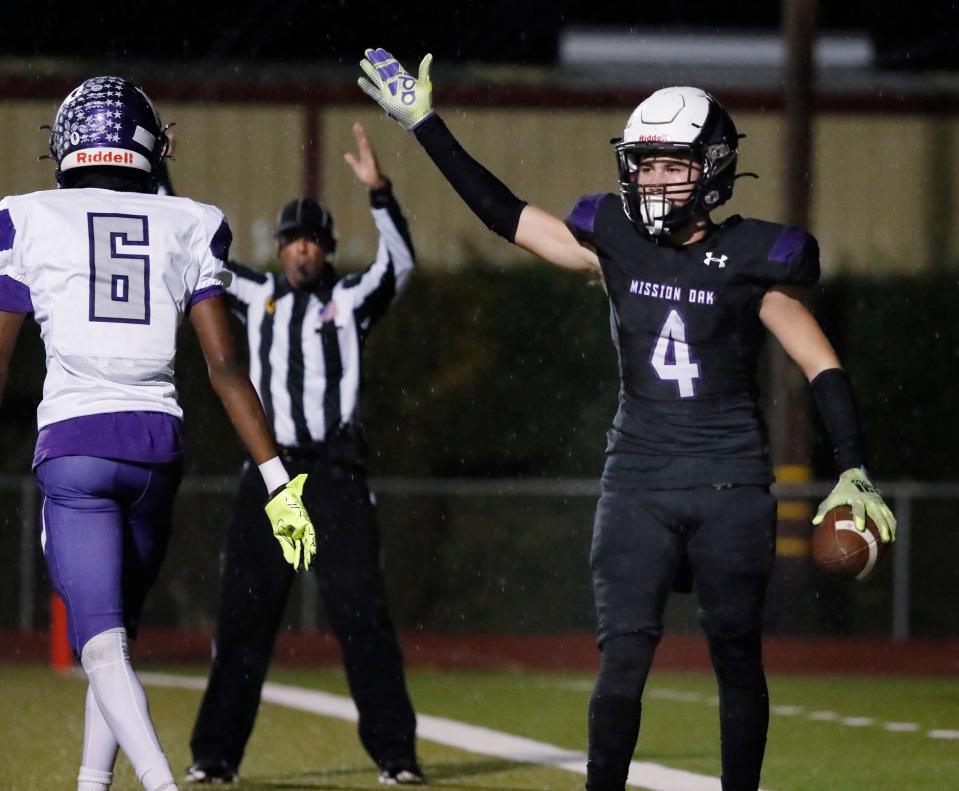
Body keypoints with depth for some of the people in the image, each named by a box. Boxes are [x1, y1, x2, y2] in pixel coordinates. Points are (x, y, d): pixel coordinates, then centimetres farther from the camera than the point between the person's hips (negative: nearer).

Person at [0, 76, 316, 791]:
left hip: (73, 443, -3)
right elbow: (224, 365, 3)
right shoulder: (187, 228, 9)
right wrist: (277, 480, 4)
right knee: (118, 630, 20)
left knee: (103, 646, -8)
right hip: (158, 444, 3)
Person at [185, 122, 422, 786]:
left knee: (362, 612, -6)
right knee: (243, 616, 3)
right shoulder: (258, 295, 12)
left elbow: (399, 263, -15)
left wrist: (378, 190, -28)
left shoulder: (350, 300, 3)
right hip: (268, 475, 3)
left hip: (336, 475, -3)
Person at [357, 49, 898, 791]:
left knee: (738, 658, 6)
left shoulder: (750, 263, -4)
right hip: (638, 481, 2)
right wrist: (425, 124, 9)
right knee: (623, 658, -6)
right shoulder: (616, 245, 4)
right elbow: (504, 213, 10)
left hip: (732, 486, -2)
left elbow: (823, 368, -3)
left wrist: (853, 471, -13)